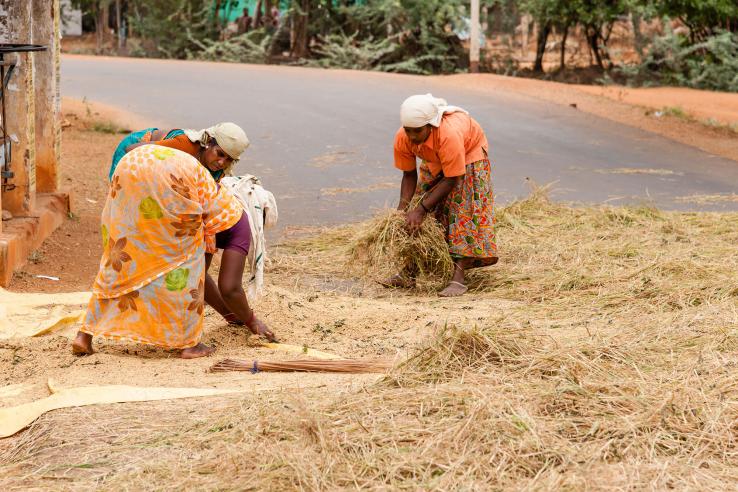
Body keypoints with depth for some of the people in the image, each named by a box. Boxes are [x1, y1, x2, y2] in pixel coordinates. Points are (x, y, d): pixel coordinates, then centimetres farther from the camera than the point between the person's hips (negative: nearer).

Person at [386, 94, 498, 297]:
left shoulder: (449, 135, -44)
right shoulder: (402, 139, -28)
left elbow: (451, 180, -35)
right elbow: (409, 175, -13)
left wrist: (420, 209, -36)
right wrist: (403, 209, -26)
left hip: (469, 153, -5)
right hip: (434, 161, 5)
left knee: (464, 211, -15)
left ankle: (458, 278, -18)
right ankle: (409, 272, 2)